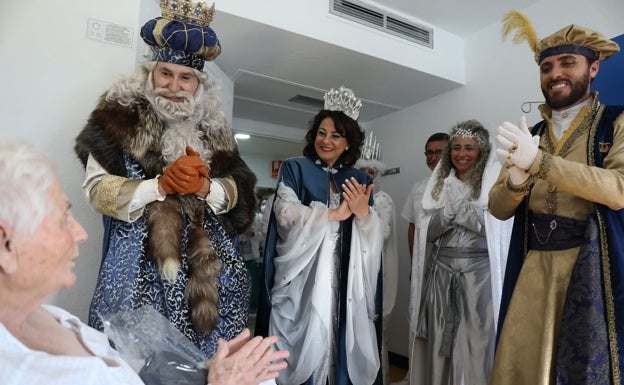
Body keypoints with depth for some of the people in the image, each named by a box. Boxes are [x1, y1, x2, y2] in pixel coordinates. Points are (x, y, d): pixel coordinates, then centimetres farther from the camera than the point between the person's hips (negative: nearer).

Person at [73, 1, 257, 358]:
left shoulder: (213, 128, 10)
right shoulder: (119, 118, 2)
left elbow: (238, 191, 5)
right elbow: (97, 189, -6)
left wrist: (206, 187, -15)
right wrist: (160, 185, -19)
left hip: (206, 261, 3)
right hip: (140, 262, -2)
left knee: (205, 351, 5)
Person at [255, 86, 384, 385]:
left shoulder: (360, 180, 12)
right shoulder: (295, 169, 5)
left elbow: (374, 236, 6)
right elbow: (286, 213, -11)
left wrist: (363, 214, -15)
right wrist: (334, 214, -14)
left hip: (345, 279, 3)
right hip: (302, 276, -2)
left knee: (341, 345, 6)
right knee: (303, 344, 2)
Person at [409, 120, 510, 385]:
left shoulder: (495, 181, -1)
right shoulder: (441, 184, 10)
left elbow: (495, 228, -11)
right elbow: (427, 232, 5)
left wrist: (458, 203, -9)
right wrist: (449, 208, -10)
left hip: (478, 271, -3)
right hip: (440, 270, 3)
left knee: (476, 341, 3)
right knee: (439, 342, 9)